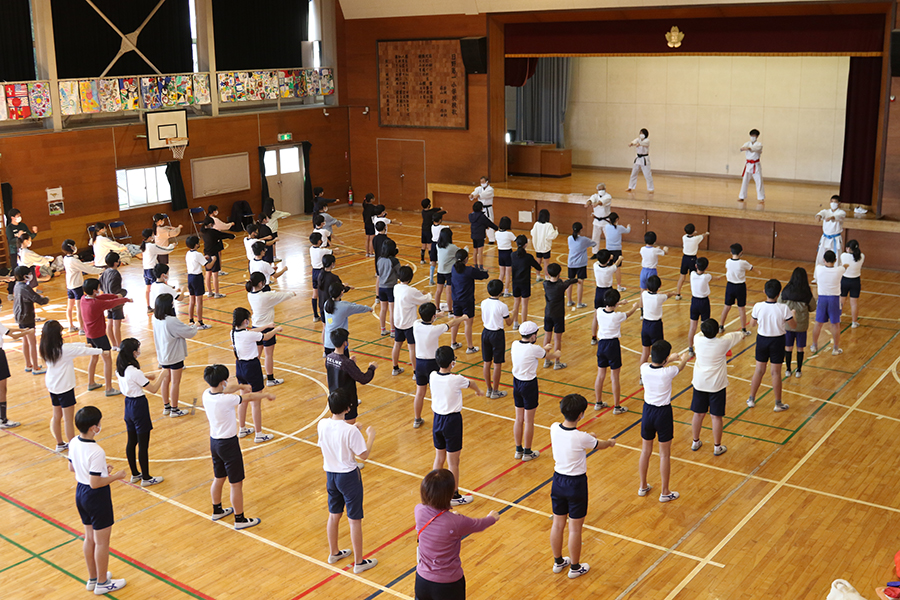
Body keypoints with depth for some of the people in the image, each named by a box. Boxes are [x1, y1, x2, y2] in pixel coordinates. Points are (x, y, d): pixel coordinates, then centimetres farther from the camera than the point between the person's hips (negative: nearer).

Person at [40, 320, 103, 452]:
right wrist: (100, 351, 1)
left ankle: (60, 443, 34)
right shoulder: (64, 350, -25)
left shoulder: (46, 349, -3)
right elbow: (83, 351, -14)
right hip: (65, 388, -8)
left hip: (52, 386, 8)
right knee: (68, 419, 2)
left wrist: (84, 344, 15)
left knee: (56, 416, 20)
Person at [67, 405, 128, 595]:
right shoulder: (96, 452, -30)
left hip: (80, 492, 8)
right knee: (102, 542, 9)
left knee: (90, 538, 22)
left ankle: (92, 578, 37)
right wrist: (115, 476, -12)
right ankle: (102, 583, 23)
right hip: (97, 497, -8)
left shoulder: (73, 443, -5)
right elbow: (95, 483, -26)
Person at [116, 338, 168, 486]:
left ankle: (135, 474, 31)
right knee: (143, 445, 4)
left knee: (131, 442, 18)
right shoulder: (134, 372, -25)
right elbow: (153, 389, -18)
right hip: (139, 406, -9)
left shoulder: (120, 368, 0)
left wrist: (154, 375, 9)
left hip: (128, 404, 9)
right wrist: (162, 375, -5)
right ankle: (146, 478, 15)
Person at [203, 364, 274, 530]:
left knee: (219, 479, 26)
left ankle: (217, 511, 42)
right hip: (228, 444, -8)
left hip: (214, 441, 8)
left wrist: (241, 386, 27)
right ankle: (240, 519, 18)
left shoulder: (206, 394, -7)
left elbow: (225, 390, 15)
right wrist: (266, 395, 4)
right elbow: (248, 397, -12)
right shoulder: (226, 400, -29)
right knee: (236, 484, 6)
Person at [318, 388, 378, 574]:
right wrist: (370, 436, -3)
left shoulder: (322, 425, -8)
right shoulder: (350, 430, -26)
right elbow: (364, 455, -18)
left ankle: (333, 553, 40)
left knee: (334, 515, 23)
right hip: (349, 476, -6)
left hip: (330, 474, 6)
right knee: (354, 520, 7)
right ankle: (359, 562, 18)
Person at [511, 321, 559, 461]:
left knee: (519, 419, 17)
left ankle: (518, 450, 28)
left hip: (516, 383, 6)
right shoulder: (534, 349, -20)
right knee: (529, 421, 7)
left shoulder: (515, 344, -4)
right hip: (529, 386, -6)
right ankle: (527, 452, 18)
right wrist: (556, 354, 24)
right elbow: (548, 357, 0)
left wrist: (543, 349, 26)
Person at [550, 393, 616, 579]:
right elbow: (599, 445, -3)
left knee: (558, 524, 19)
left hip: (558, 481, 6)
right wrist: (610, 443, 20)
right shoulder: (581, 438, -25)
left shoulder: (554, 429, -10)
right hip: (576, 484, -5)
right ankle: (575, 567, 25)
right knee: (575, 528, 10)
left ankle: (558, 562, 36)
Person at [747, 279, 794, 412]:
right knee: (776, 373, 8)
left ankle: (751, 399, 26)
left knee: (759, 370, 16)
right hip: (777, 341, -2)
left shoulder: (758, 307, -14)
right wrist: (793, 314, 11)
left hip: (762, 339, 2)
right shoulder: (783, 308, -19)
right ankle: (778, 404, 18)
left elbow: (753, 323, 1)